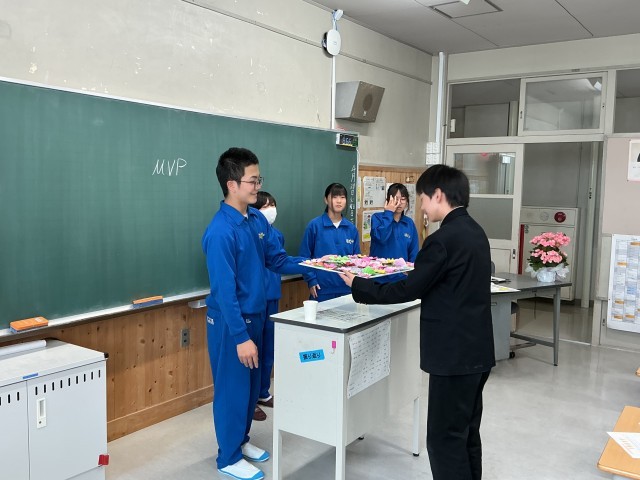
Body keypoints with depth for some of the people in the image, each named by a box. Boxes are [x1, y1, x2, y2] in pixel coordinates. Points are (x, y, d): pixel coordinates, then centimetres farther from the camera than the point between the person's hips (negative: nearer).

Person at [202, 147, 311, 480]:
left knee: (252, 384, 20)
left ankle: (241, 440, 40)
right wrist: (241, 337, -23)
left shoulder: (258, 219, 1)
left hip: (254, 315, 8)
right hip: (230, 321, -8)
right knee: (232, 387, 7)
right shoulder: (220, 232, -24)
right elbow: (224, 291, -24)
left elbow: (277, 260, 8)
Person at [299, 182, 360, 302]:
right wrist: (311, 281, -10)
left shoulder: (351, 228, 5)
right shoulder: (315, 225, -6)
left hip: (346, 288, 3)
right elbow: (305, 256, -3)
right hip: (322, 289, -3)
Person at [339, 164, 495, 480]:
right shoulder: (474, 232, 9)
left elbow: (408, 290, -15)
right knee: (466, 433, 19)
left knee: (445, 439, 0)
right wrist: (414, 270, 22)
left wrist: (358, 286, -5)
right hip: (476, 350, 10)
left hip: (454, 354, -9)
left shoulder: (443, 239, -19)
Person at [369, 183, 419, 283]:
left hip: (402, 277, 3)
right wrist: (389, 213, -15)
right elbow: (381, 237, -23)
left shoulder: (410, 223, 6)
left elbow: (413, 253, 9)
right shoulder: (377, 217, -4)